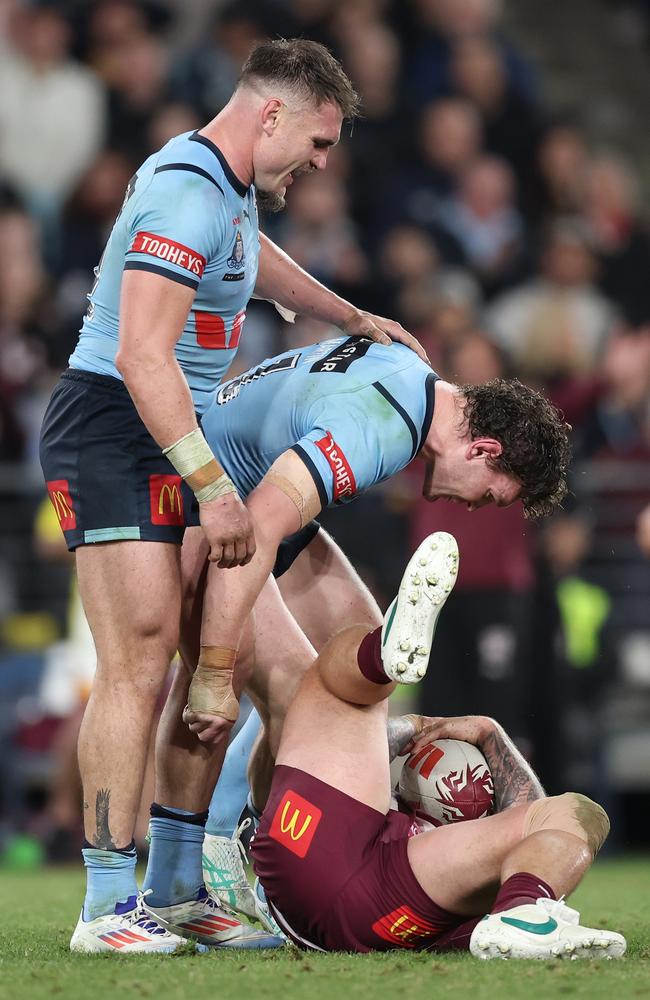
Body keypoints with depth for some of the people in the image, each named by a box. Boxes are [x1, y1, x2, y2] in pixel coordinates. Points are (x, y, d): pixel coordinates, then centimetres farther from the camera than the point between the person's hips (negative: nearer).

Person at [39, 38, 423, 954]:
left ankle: (183, 886, 12)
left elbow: (253, 254, 40)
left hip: (168, 444, 10)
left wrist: (354, 319, 43)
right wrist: (212, 488, -26)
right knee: (140, 662, -16)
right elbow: (143, 356, -26)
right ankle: (107, 908, -16)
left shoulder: (227, 189, 14)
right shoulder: (189, 197, -19)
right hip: (113, 437, -10)